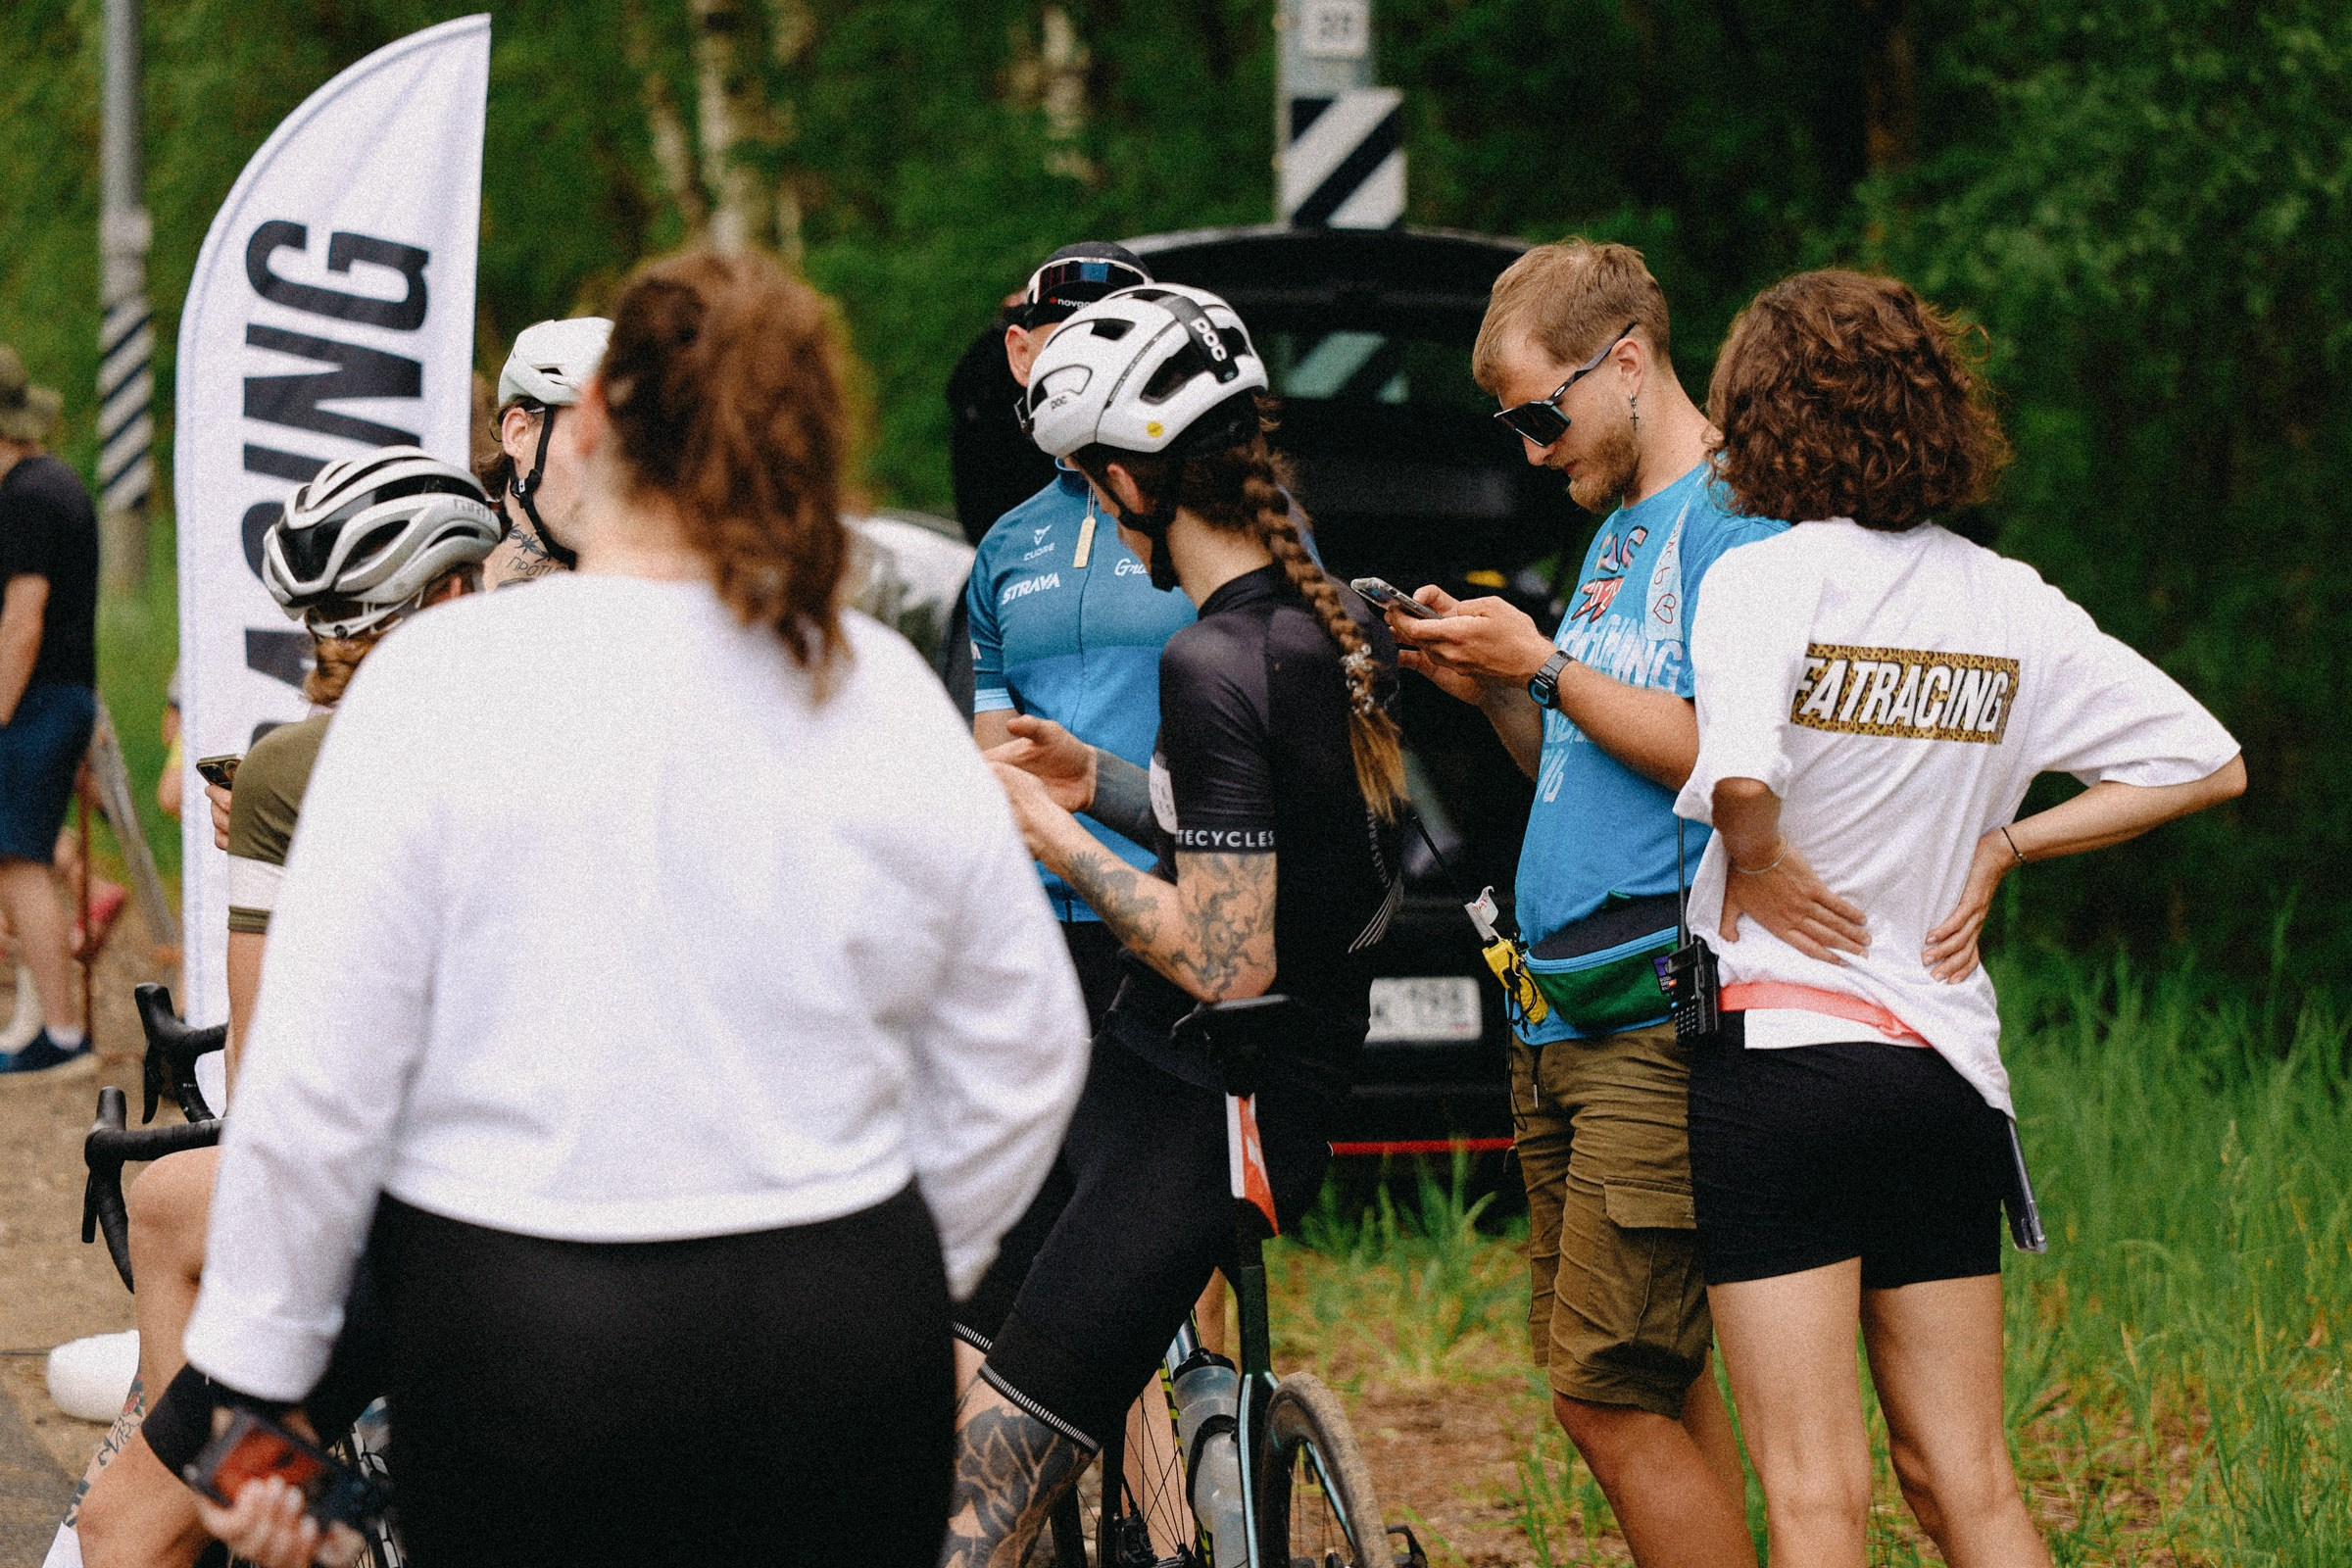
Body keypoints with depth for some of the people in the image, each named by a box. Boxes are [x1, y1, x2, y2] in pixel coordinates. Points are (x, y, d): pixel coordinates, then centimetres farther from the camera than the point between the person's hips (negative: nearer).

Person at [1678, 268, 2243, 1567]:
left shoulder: (1761, 578, -11)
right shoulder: (2010, 605, 6)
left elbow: (1739, 778, -31)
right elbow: (2207, 766, 11)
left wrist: (1752, 866, -11)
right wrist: (2003, 845, 10)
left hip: (1782, 1053, -5)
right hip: (1945, 1060, 5)